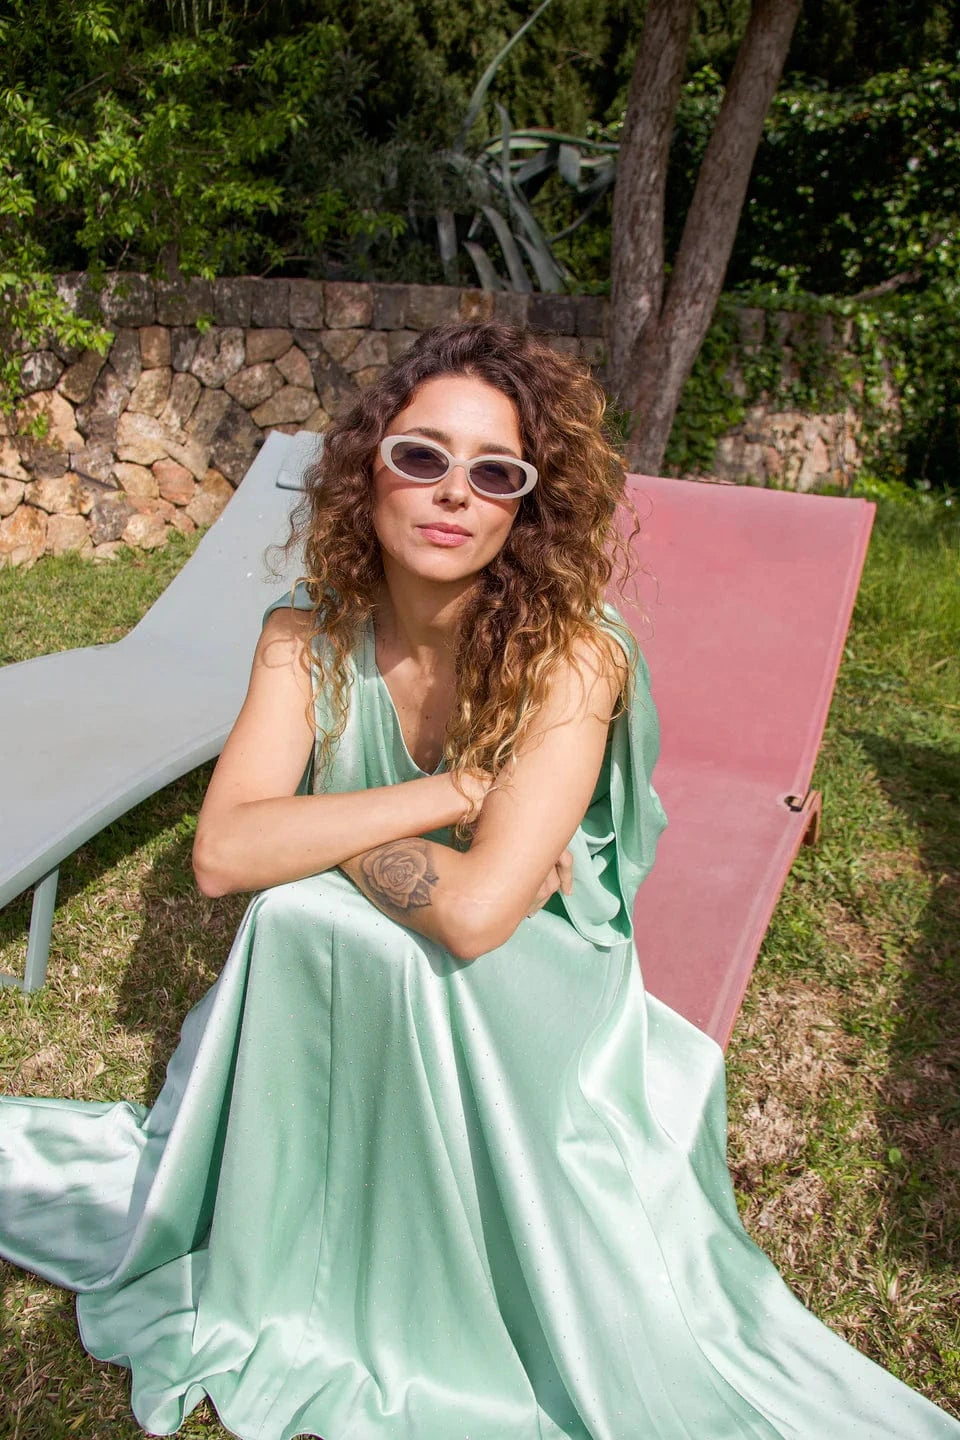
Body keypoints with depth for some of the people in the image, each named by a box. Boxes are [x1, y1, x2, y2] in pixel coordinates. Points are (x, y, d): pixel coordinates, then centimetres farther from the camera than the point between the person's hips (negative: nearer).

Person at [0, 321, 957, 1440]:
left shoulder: (573, 661, -24)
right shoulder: (307, 636, -11)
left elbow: (475, 911, -32)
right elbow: (222, 854, -21)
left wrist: (321, 832, -18)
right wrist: (455, 789, -26)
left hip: (525, 1016, -3)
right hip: (337, 982, 4)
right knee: (298, 911, -23)